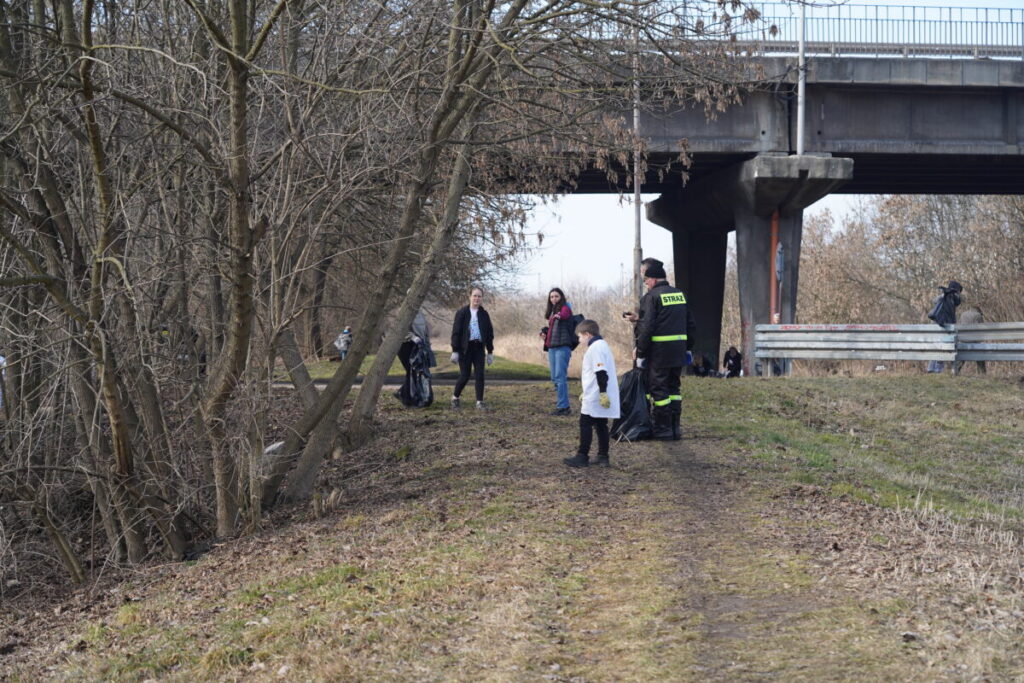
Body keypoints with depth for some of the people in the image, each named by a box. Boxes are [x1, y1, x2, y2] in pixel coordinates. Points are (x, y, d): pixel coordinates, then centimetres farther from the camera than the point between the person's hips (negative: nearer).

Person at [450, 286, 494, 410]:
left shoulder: (484, 314, 7)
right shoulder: (462, 312, -4)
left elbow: (489, 333, 12)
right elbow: (456, 332, -6)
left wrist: (490, 352, 9)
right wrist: (455, 351, -11)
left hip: (479, 348, 3)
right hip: (465, 348, -3)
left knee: (479, 375, -4)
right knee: (464, 376, -1)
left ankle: (479, 402, 1)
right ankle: (455, 397, 22)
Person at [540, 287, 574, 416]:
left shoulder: (565, 308, -4)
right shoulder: (551, 312, 20)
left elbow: (564, 315, -27)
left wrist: (559, 316, -49)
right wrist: (544, 331, 7)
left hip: (562, 347, -9)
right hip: (551, 347, 9)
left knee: (560, 377, -13)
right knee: (555, 378, 11)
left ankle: (563, 406, -13)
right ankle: (561, 403, 18)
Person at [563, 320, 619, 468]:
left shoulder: (595, 348, -15)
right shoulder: (602, 345, 18)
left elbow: (601, 372, -23)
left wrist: (603, 393, -25)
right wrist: (585, 392, 33)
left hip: (595, 398, -10)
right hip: (600, 398, 10)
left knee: (585, 424, -2)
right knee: (601, 425, 11)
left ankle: (582, 456, 0)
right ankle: (603, 457, 12)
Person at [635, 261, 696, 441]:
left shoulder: (651, 297, -9)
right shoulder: (680, 294, 13)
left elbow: (645, 327, -15)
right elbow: (690, 324, 17)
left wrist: (640, 352, -9)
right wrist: (688, 347, 23)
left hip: (659, 351, -7)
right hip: (679, 349, 7)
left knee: (658, 388, 0)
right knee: (673, 387, 15)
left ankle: (663, 428, 1)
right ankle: (675, 427, 15)